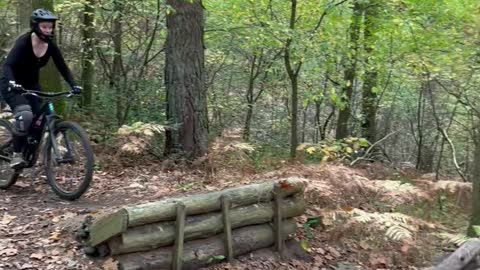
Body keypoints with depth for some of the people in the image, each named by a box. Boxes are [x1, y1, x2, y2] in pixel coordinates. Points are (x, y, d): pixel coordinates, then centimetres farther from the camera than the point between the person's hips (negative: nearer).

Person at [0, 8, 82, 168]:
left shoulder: (51, 46, -8)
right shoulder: (24, 42, -23)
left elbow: (63, 68, -5)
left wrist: (73, 85, -21)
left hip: (31, 85, 6)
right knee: (25, 115, -30)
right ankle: (16, 155, -17)